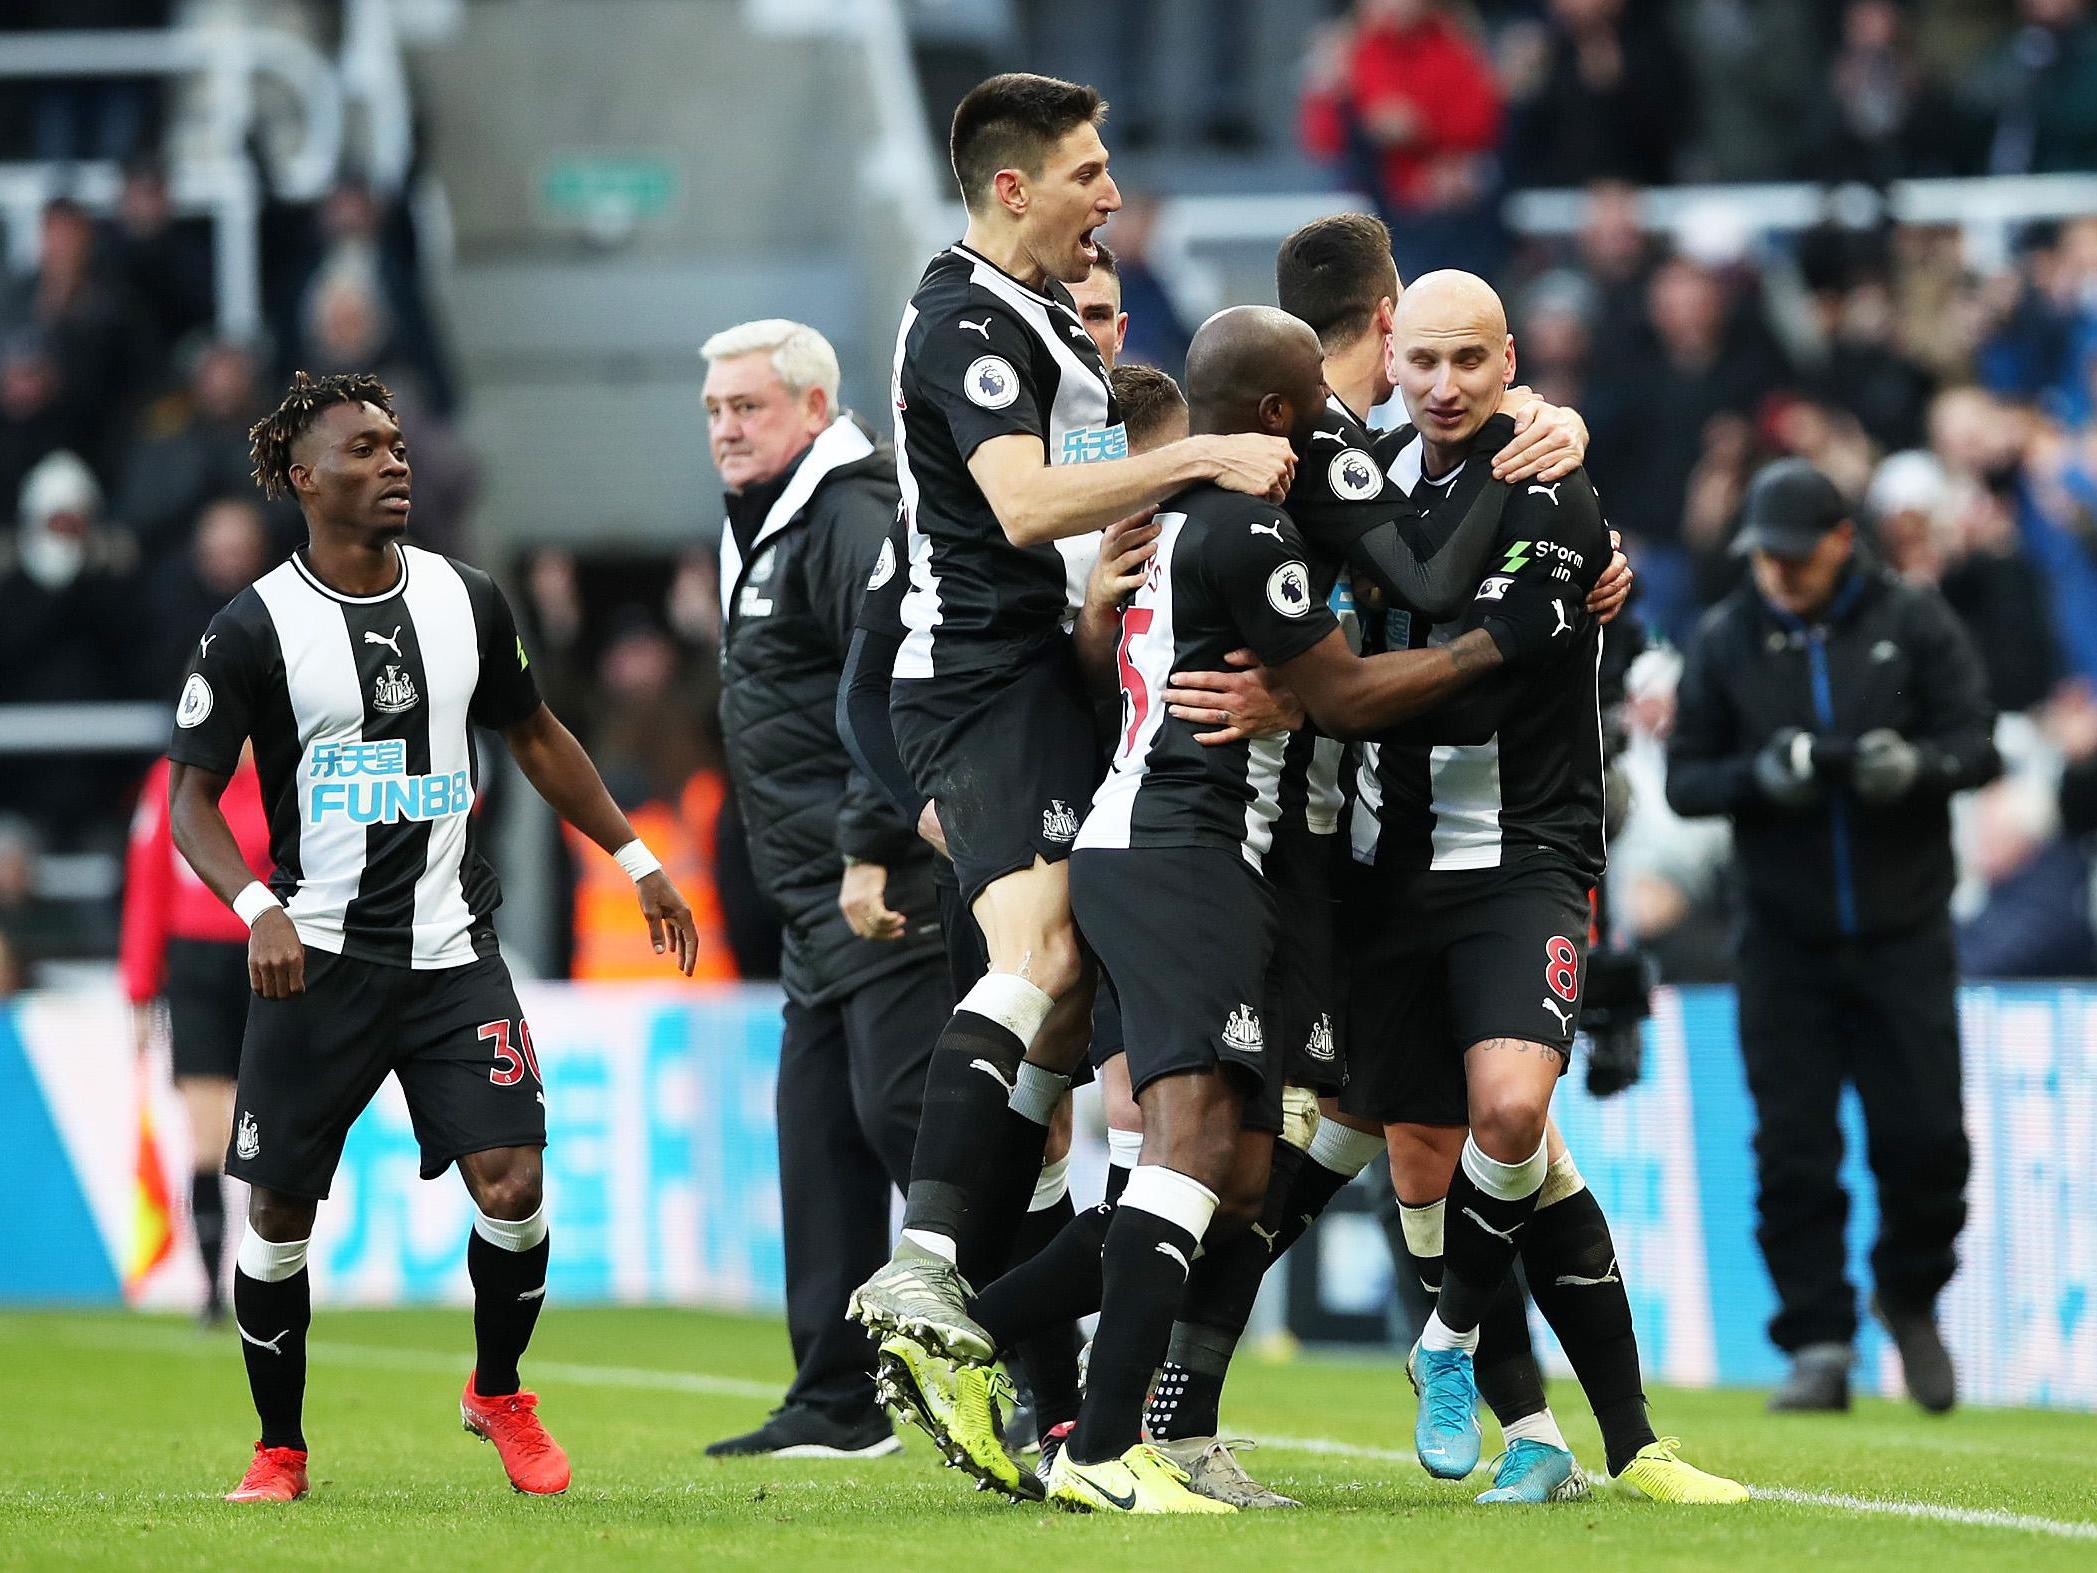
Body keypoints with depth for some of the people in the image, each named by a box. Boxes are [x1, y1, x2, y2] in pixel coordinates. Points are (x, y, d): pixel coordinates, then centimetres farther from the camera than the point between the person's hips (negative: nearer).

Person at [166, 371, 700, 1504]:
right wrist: (260, 909, -20)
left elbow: (535, 737, 22)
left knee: (513, 1184, -11)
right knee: (280, 1211, -1)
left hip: (451, 951, 3)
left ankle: (497, 1392, 15)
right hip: (317, 962, -2)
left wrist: (635, 859, 20)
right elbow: (191, 796, -4)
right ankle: (279, 1450, 16)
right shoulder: (256, 629, -6)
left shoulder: (466, 602, 7)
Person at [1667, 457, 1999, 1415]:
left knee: (1926, 1137, -4)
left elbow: (1978, 748, -2)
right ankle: (1818, 1344, 3)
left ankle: (1910, 1298, 22)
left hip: (1903, 933, -1)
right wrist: (1759, 776, -18)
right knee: (1793, 1150, -4)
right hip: (1785, 941, 1)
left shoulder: (1914, 624, 1)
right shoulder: (1724, 641, 4)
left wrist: (1916, 765, -24)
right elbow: (1685, 779, 3)